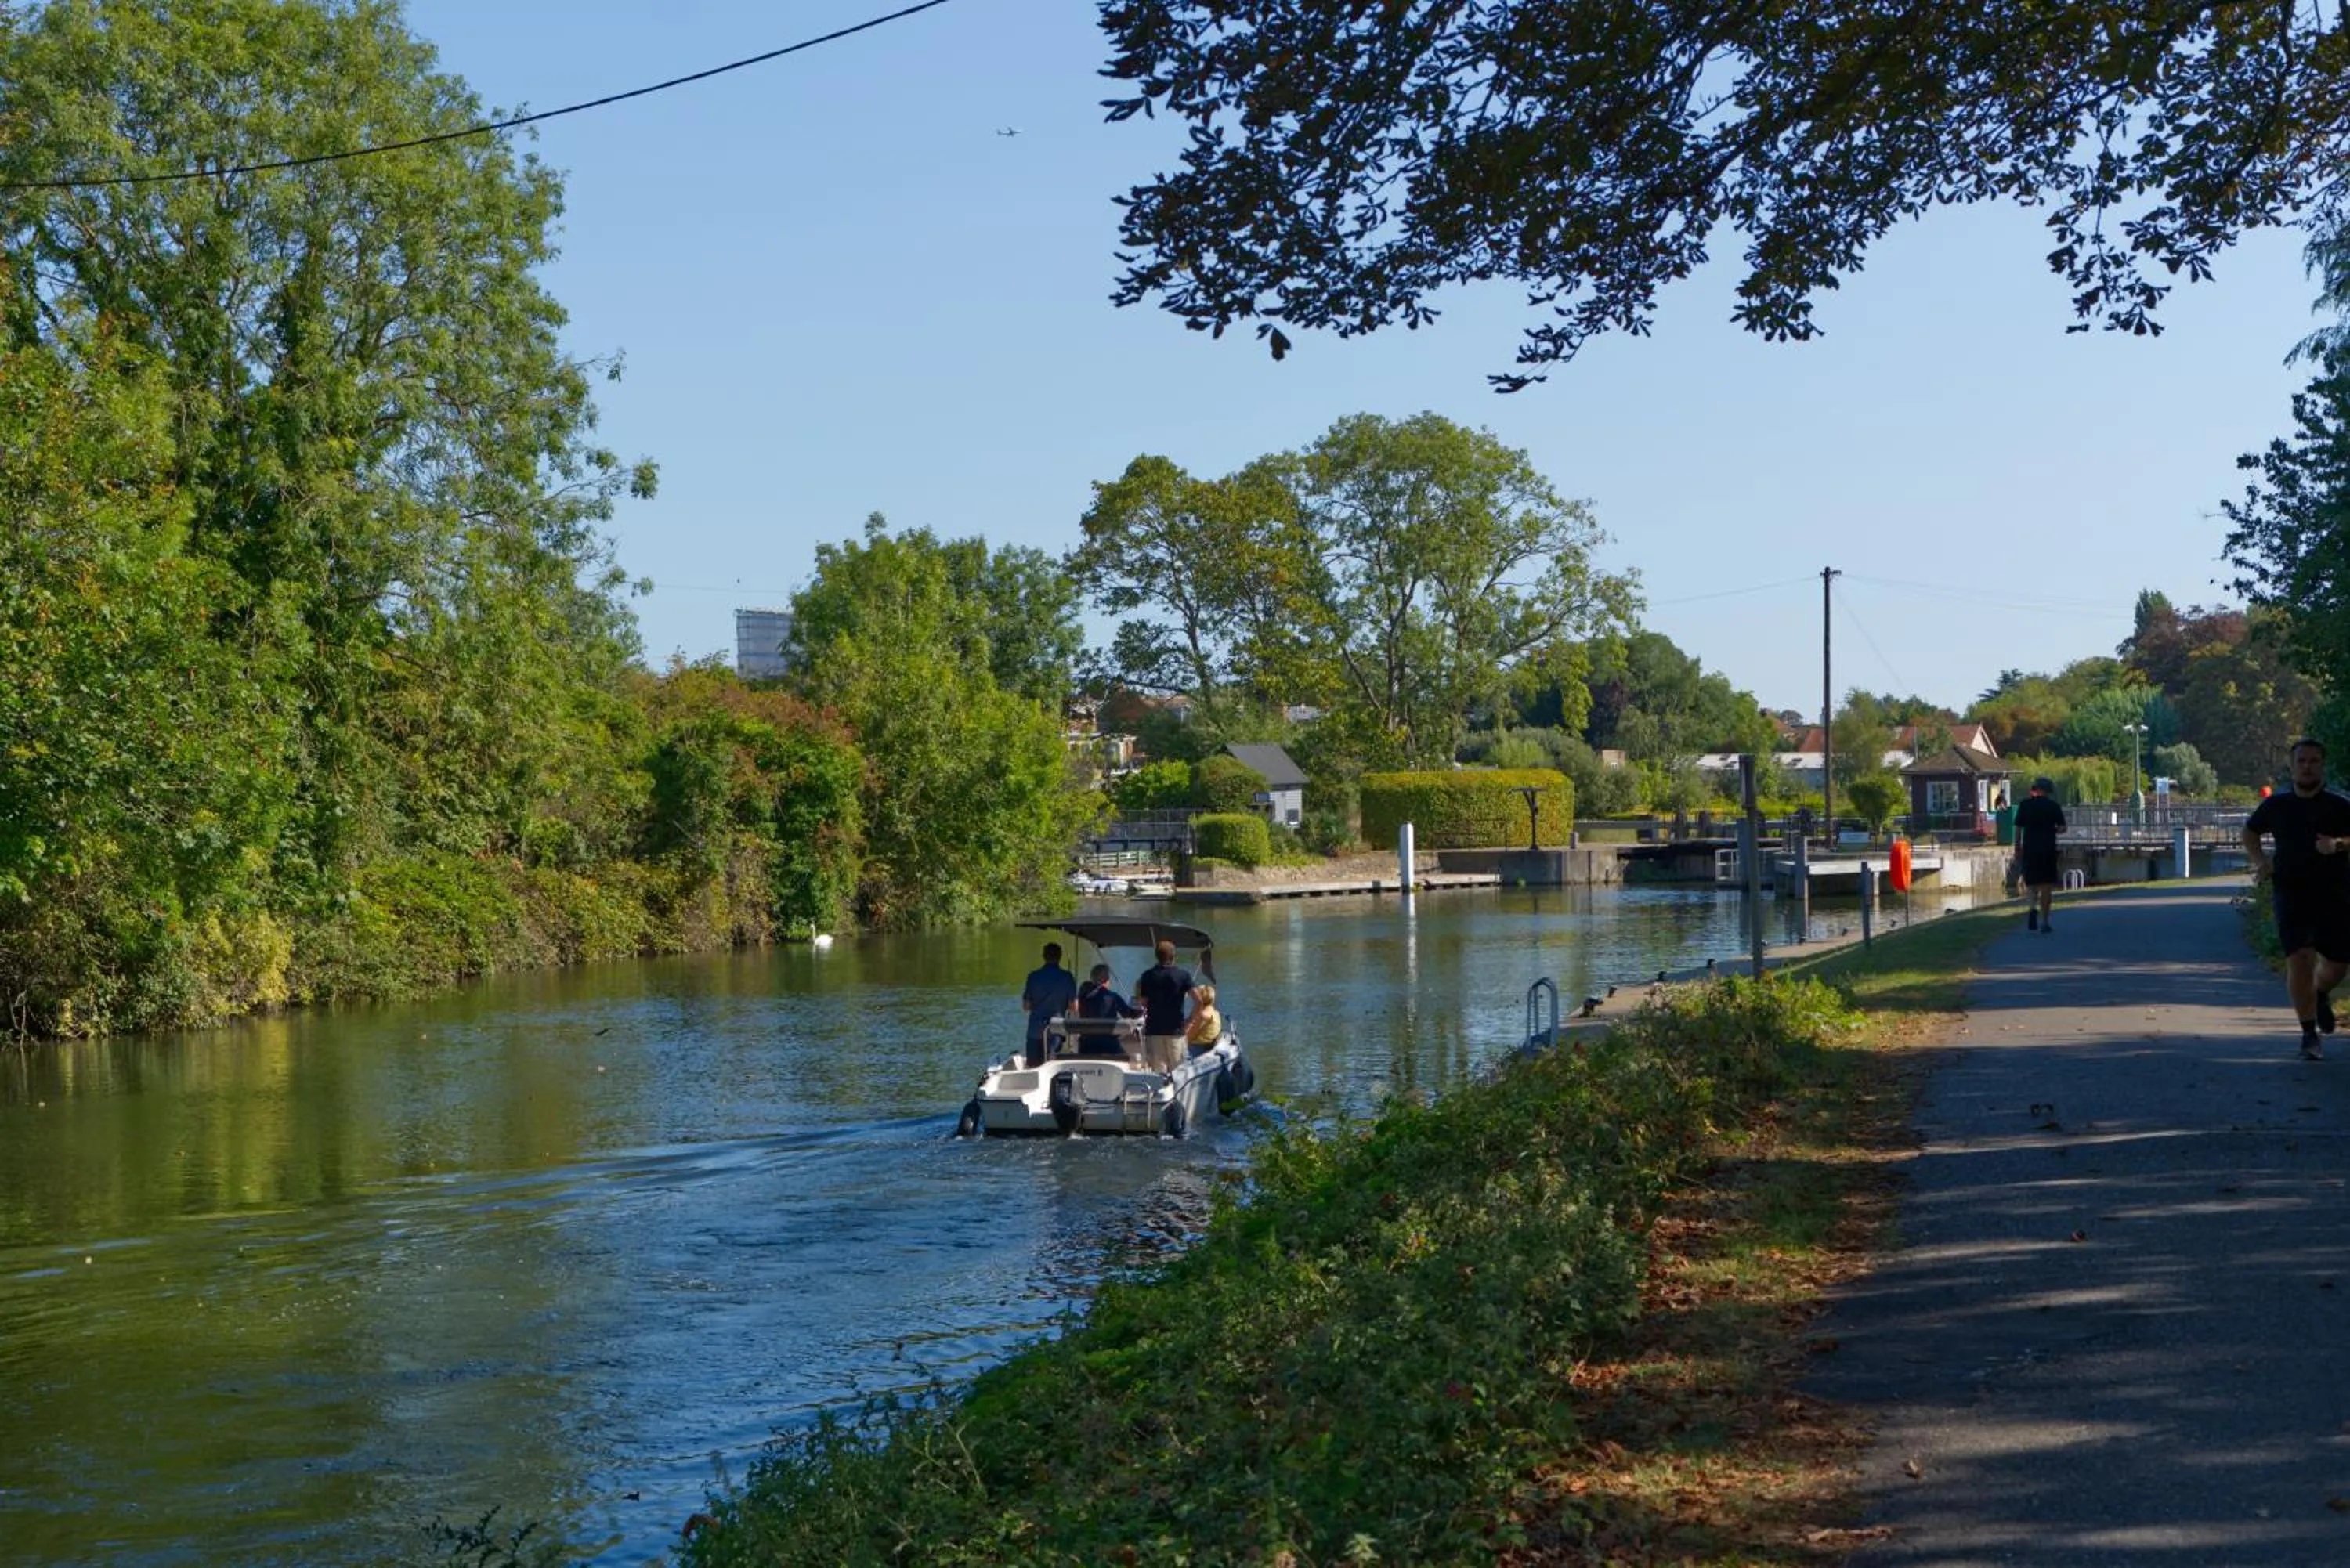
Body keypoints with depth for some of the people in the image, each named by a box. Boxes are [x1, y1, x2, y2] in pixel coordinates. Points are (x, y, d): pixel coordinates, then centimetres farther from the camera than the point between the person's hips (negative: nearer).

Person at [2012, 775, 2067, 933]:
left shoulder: (2024, 805, 1)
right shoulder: (2053, 806, -1)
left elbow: (2018, 829, 1)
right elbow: (2062, 828, -2)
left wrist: (2017, 849, 7)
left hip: (2029, 849, 0)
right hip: (2048, 849, 0)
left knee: (2030, 884, 8)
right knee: (2046, 886, 6)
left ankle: (2032, 908, -21)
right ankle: (2044, 922, 6)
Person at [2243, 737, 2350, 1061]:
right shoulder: (2277, 806, 7)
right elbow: (2250, 830, 23)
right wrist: (2258, 859, 7)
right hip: (2291, 894, 0)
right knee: (2300, 959, -14)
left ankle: (2321, 995, 45)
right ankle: (2309, 1033, -6)